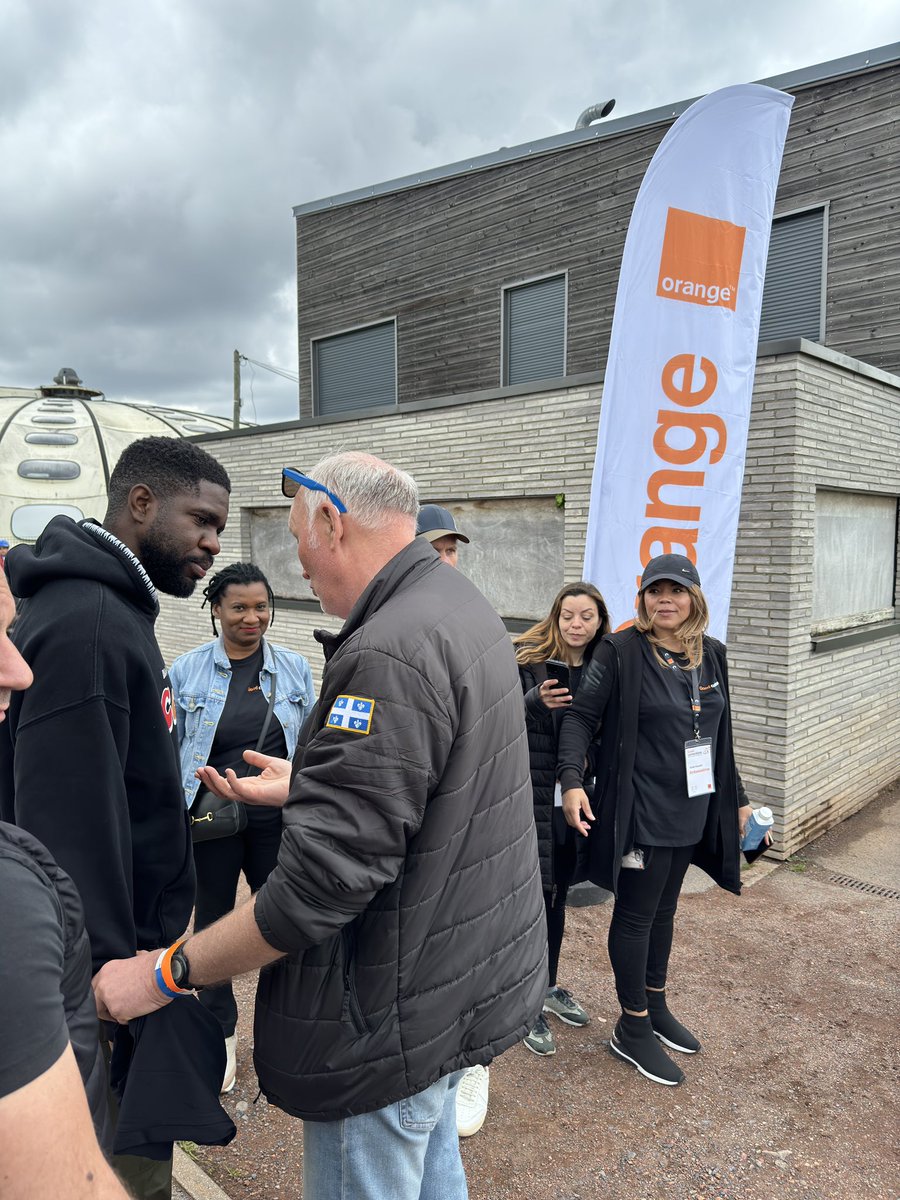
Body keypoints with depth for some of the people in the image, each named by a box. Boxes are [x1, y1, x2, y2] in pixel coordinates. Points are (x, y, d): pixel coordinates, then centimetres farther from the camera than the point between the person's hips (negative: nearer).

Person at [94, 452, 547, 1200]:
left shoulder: (390, 653, -28)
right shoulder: (464, 608, 4)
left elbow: (324, 879, -28)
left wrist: (165, 973, -16)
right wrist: (305, 786, 19)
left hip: (394, 1021, -9)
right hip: (459, 983, 9)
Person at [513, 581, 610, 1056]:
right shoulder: (526, 661, -11)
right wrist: (536, 702, -29)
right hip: (534, 799, -5)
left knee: (558, 895, 18)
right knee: (536, 898, 2)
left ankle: (549, 986, 36)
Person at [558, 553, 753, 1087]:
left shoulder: (712, 654, 5)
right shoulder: (621, 651, -14)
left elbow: (720, 735, 14)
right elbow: (582, 716, -13)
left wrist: (736, 798, 18)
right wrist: (572, 780, -26)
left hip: (692, 807, 6)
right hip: (641, 810, -6)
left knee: (664, 909, 20)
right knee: (637, 914, 6)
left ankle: (656, 1005, 38)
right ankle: (633, 1029, 23)